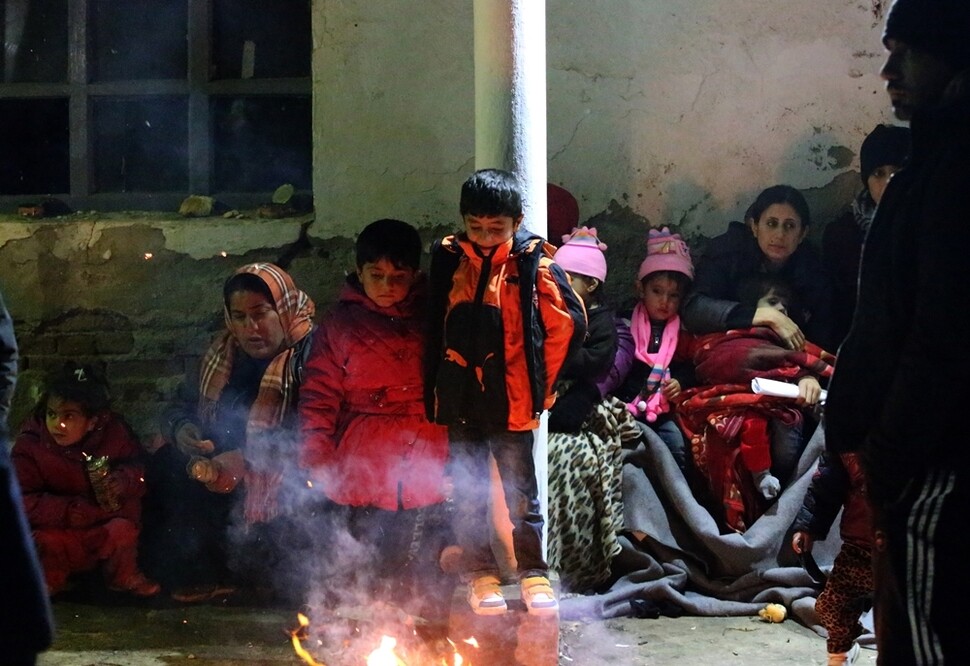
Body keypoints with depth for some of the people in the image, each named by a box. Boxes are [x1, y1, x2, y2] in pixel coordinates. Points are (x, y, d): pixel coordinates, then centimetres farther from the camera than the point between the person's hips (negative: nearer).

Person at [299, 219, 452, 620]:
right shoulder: (340, 326, 9)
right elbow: (319, 397, 5)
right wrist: (317, 459, -7)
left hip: (428, 478, 1)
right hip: (362, 481, -1)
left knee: (429, 587, -1)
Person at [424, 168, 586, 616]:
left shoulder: (532, 263, -5)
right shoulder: (447, 259, 3)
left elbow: (568, 322, -2)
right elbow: (432, 327, 11)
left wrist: (539, 381, 2)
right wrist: (434, 390, 9)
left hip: (511, 400, -3)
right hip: (459, 400, 3)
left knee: (521, 491, 4)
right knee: (468, 493, 9)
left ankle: (534, 574, 14)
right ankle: (480, 576, 18)